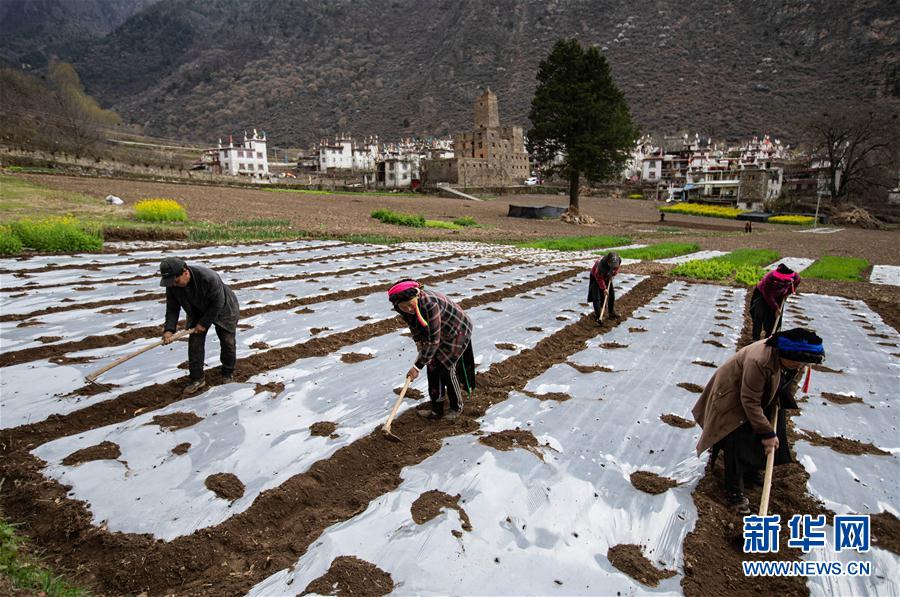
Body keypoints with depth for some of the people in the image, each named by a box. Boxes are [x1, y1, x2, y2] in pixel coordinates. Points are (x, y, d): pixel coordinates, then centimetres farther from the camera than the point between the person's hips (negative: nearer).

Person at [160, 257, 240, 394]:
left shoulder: (209, 278, -41)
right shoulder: (172, 285, -22)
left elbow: (217, 304, -29)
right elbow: (172, 309, -12)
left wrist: (204, 323, -23)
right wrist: (168, 329, -26)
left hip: (222, 310, -4)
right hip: (197, 313, 5)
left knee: (227, 342, 4)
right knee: (194, 343, -2)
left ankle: (228, 373, 25)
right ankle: (197, 379, 8)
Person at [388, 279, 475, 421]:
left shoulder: (429, 304, -42)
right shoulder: (401, 306, -18)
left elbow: (433, 340, -37)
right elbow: (414, 324, 4)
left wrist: (417, 366, -33)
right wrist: (419, 341, -8)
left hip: (456, 331, -7)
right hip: (436, 332, 7)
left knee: (447, 368, -4)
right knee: (432, 367, 3)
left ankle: (457, 407, 19)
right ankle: (436, 410, 15)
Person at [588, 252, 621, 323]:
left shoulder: (618, 261, -27)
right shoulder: (601, 264, -43)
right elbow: (599, 278, -27)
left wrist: (613, 275, -16)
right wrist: (604, 288, -26)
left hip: (607, 277, 5)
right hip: (596, 276, -5)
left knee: (611, 294, 8)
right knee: (597, 297, -10)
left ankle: (611, 312, 24)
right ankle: (598, 316, -1)